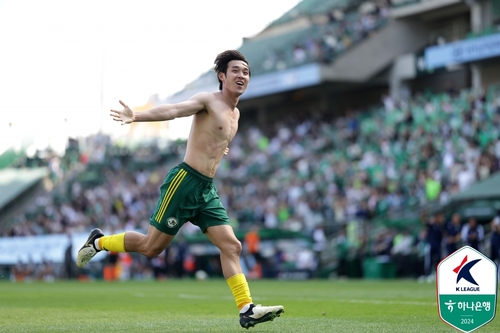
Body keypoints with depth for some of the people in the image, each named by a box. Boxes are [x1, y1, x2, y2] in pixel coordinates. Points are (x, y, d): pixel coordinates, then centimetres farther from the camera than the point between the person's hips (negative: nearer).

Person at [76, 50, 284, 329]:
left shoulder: (235, 113, 16)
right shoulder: (209, 101, -8)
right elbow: (173, 110, -26)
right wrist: (136, 117, -39)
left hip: (208, 190, 7)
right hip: (185, 181, -7)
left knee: (232, 246, -4)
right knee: (152, 247, 0)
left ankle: (247, 310, -7)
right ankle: (99, 241, 22)